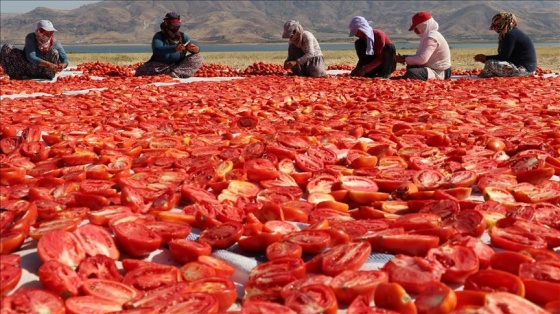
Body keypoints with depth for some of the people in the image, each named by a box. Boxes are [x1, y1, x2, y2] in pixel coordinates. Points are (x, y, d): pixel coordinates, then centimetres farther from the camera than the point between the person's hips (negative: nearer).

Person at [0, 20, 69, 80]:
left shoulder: (55, 43, -16)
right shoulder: (31, 37, -21)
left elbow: (65, 59, -14)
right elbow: (31, 57, -34)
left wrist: (63, 65, -41)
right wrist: (48, 64, -50)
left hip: (41, 70, 0)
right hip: (26, 67, 0)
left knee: (54, 52, -26)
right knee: (7, 47, -20)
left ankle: (47, 76, -7)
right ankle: (15, 75, -8)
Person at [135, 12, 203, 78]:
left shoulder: (183, 36, 8)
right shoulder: (159, 36, -2)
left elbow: (196, 49, -2)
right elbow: (156, 50, -23)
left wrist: (196, 49, -29)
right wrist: (174, 48, -39)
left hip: (179, 66, 2)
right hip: (160, 66, -2)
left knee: (198, 57, -16)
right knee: (141, 70, -28)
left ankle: (177, 72, -32)